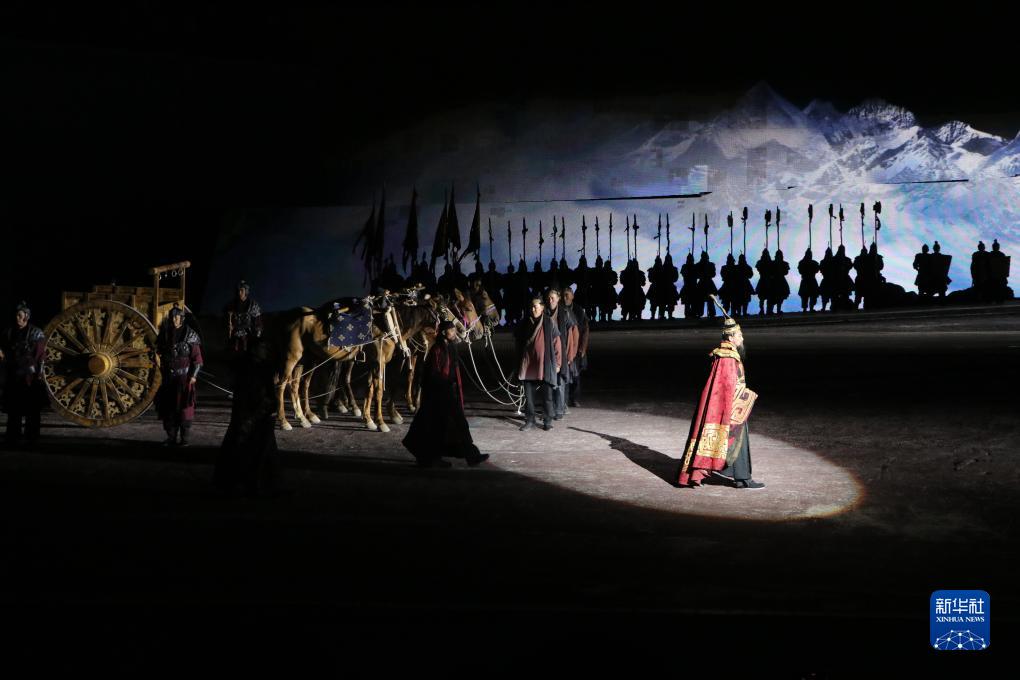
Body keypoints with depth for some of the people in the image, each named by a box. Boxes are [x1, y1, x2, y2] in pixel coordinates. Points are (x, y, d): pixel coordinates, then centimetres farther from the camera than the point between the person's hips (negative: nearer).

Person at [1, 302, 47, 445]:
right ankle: (12, 437, 12)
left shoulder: (35, 333, -3)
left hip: (30, 377, -4)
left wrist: (38, 374, -12)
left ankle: (31, 437, 4)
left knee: (31, 409, -2)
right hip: (13, 376, 4)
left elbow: (40, 355, -6)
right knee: (13, 408, 6)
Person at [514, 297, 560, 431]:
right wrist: (519, 362, 16)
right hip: (528, 364, 3)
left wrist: (557, 363, -2)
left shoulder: (549, 323, -3)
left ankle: (548, 420, 10)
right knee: (528, 394, 4)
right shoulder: (525, 323, 6)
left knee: (547, 394, 2)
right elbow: (518, 341, 17)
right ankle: (530, 420, 12)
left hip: (545, 365, -3)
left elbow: (556, 343, -1)